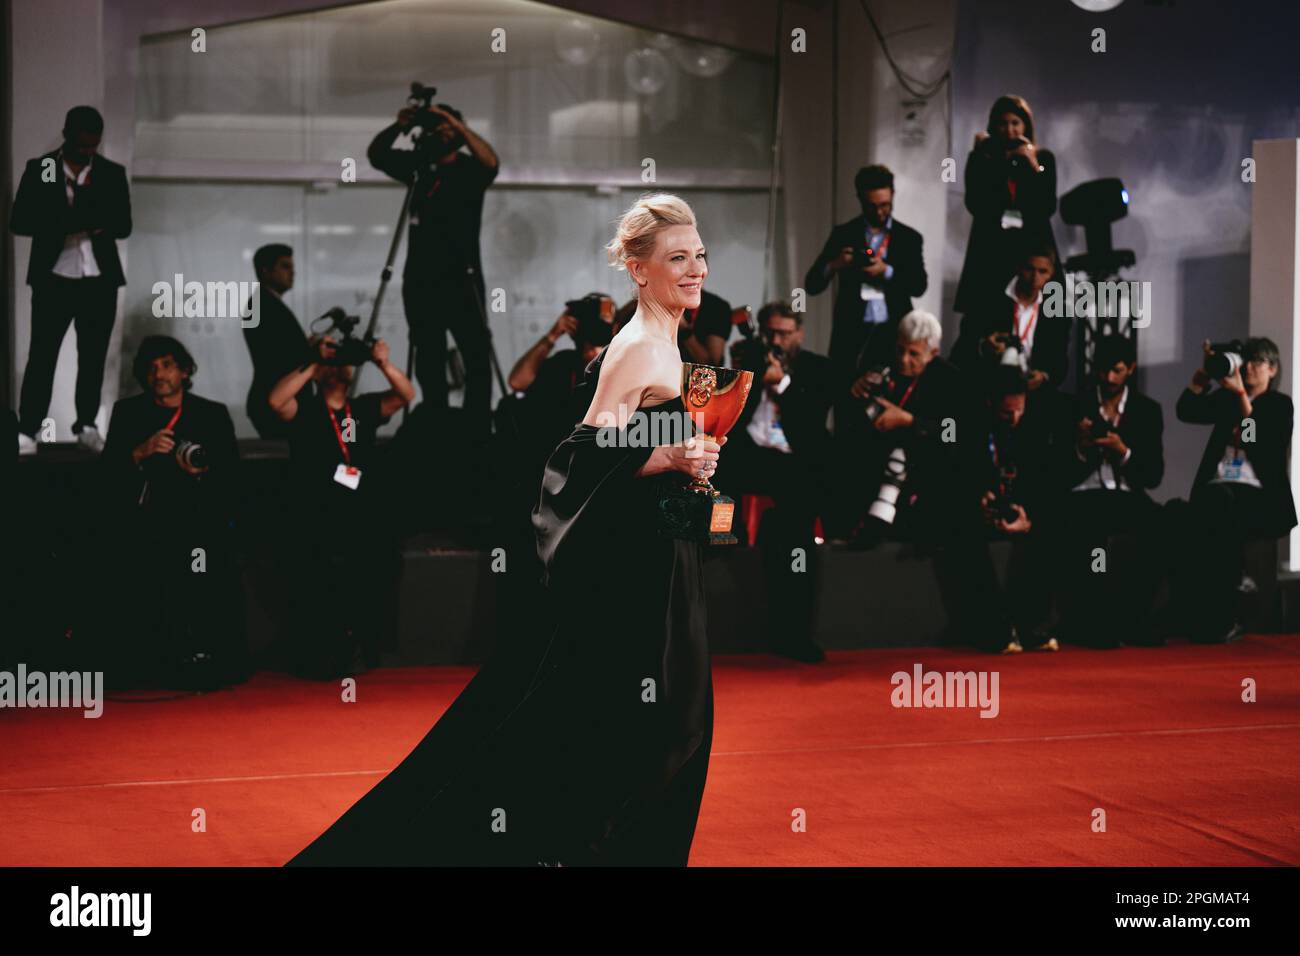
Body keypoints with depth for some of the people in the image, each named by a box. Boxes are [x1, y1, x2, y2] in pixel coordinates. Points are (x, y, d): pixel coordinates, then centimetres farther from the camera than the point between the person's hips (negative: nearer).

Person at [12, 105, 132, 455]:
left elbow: (123, 226, 1)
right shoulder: (39, 169, 1)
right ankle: (27, 431, -5)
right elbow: (19, 220, -4)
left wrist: (87, 197, -13)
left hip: (99, 279, 2)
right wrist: (63, 223, -15)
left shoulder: (112, 174, 6)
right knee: (42, 354, -6)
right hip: (53, 277, -2)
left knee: (93, 357, 7)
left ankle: (87, 426, 16)